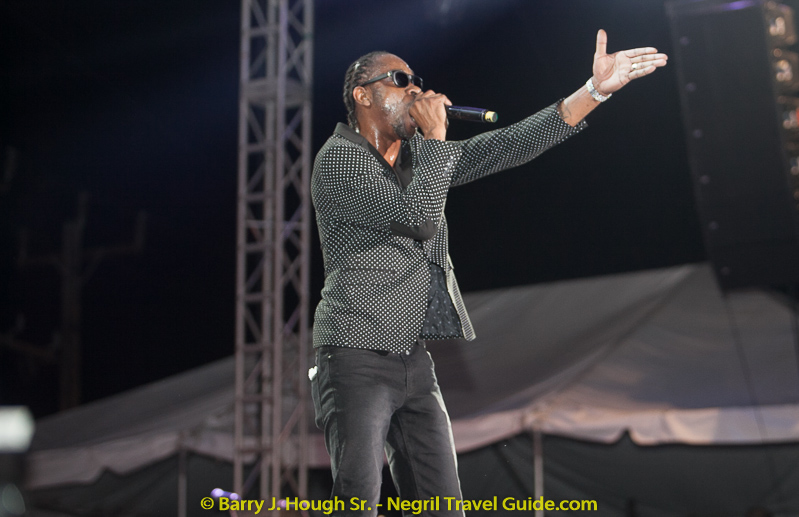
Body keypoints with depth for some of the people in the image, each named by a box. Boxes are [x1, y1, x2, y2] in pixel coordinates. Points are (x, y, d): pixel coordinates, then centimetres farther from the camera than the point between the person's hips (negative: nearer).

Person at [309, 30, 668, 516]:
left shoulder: (421, 157, 18)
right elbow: (418, 216, -19)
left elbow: (505, 148, 10)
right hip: (357, 355, -8)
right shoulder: (338, 159, -6)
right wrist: (435, 136, -8)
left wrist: (594, 90, 4)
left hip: (415, 361, 8)